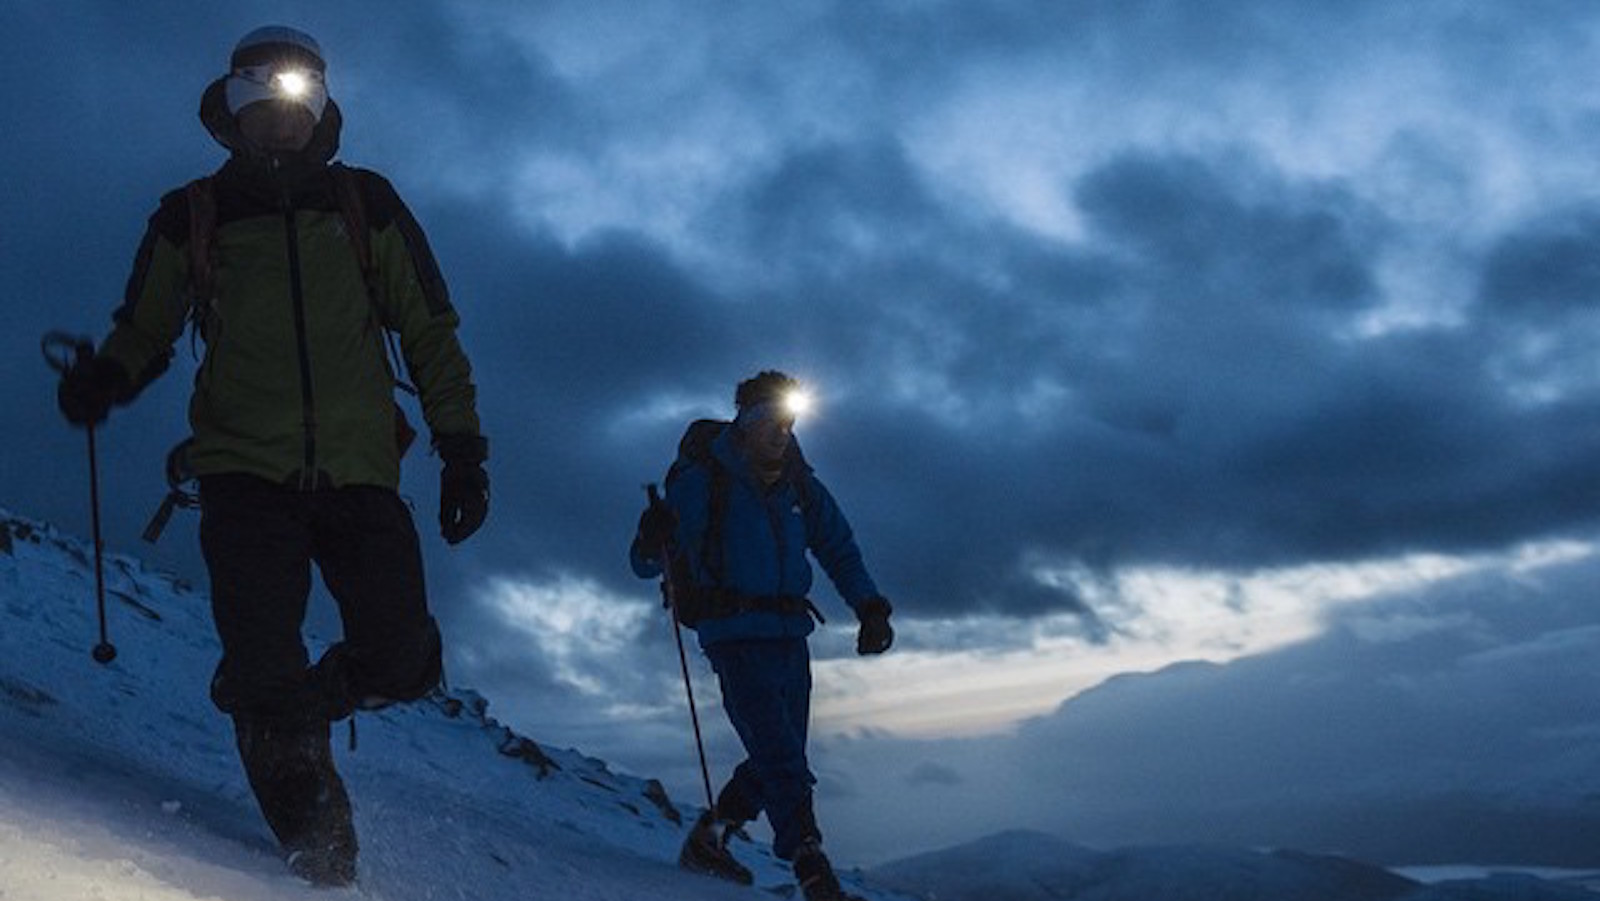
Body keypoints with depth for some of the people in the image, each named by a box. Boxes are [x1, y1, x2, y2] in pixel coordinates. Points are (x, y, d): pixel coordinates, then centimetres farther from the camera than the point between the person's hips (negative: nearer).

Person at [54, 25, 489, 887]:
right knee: (266, 669, -13)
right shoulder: (192, 217, 12)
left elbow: (430, 333, 13)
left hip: (359, 472, 1)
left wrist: (461, 445, 5)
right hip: (245, 470, -1)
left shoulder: (366, 204, 12)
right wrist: (105, 377, -5)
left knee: (401, 662, -9)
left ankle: (282, 713, 22)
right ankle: (321, 855, 3)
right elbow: (144, 331, 19)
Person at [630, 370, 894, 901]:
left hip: (790, 637, 6)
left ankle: (706, 842, 28)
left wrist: (869, 607, 7)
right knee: (783, 762, -15)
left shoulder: (798, 484, 11)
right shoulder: (702, 479, -5)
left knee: (779, 762, 10)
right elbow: (645, 566, -7)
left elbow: (838, 549, 20)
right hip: (736, 638, -6)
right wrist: (653, 542, -31)